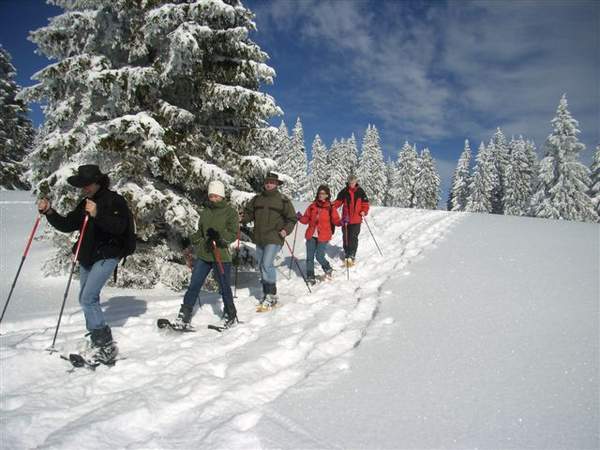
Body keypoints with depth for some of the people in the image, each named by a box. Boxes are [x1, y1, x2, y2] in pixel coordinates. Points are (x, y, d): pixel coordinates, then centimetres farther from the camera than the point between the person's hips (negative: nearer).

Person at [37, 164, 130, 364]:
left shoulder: (114, 200, -10)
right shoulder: (85, 203, 13)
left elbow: (120, 227, -23)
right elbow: (67, 225, 13)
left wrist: (97, 215, -34)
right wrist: (49, 212, -1)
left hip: (107, 256, -9)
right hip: (87, 257, 9)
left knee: (88, 298, -16)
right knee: (86, 299, 13)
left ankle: (106, 346, -9)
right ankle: (97, 341, 26)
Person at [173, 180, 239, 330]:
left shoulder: (230, 212, -2)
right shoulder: (205, 211, 11)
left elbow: (233, 234, -9)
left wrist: (219, 235, -25)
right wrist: (193, 244, 11)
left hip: (221, 256, -4)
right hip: (203, 255, 4)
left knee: (225, 288, 6)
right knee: (194, 286, 1)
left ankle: (231, 316, 24)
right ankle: (184, 317, 7)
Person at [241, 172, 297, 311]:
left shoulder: (283, 200, -1)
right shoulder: (257, 199, 12)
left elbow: (291, 219, 1)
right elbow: (249, 212, 16)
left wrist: (286, 230, -16)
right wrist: (242, 218, -5)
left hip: (274, 238, -6)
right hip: (259, 238, 6)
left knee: (267, 264, -17)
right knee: (262, 266, 12)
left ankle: (271, 296, -7)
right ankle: (266, 293, 25)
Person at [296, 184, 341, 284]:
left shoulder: (331, 208, 0)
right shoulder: (312, 206, 6)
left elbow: (335, 220, -1)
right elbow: (306, 219, 8)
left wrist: (341, 222, -20)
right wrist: (300, 218, -11)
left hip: (323, 236, -3)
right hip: (311, 236, 3)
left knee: (319, 257, -7)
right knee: (310, 257, 6)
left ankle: (328, 269, 22)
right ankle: (310, 276, 19)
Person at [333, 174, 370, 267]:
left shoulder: (360, 192, 3)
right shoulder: (344, 192, 5)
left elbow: (365, 203, 6)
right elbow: (338, 201, 5)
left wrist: (364, 211, -12)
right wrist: (332, 207, -14)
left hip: (356, 219, -2)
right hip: (346, 219, 2)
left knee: (353, 237, -5)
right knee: (346, 237, 6)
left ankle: (352, 255, 0)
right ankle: (346, 254, 18)